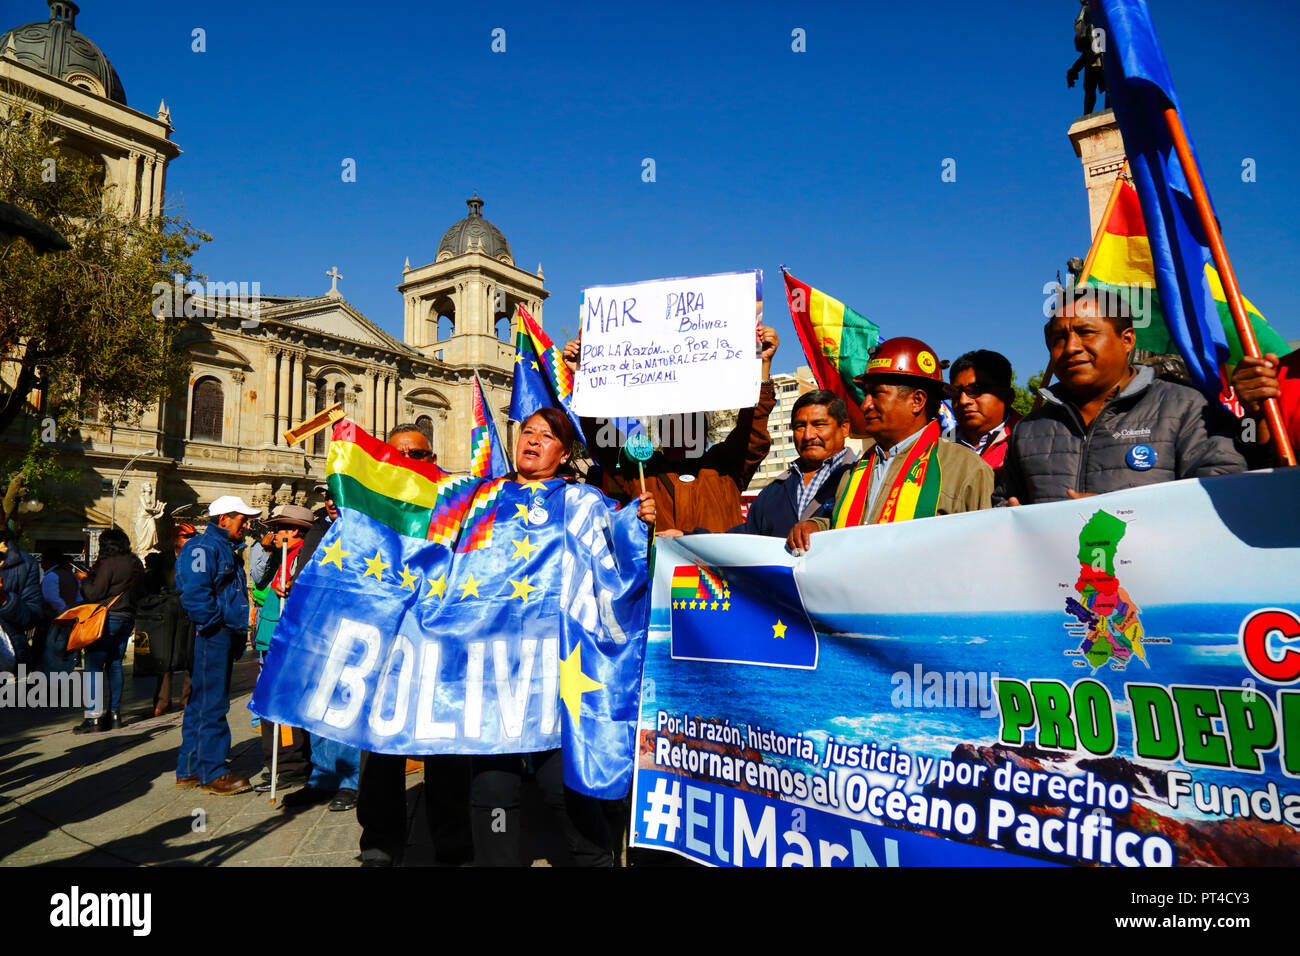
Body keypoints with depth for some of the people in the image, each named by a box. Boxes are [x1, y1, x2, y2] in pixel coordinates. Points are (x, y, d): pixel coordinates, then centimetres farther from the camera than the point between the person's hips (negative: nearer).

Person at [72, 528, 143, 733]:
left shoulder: (109, 564, -13)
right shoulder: (136, 563, 11)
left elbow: (94, 594, -14)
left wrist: (85, 579, 5)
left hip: (108, 618, -8)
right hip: (128, 617, 8)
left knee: (94, 665, -4)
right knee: (115, 665, 14)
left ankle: (93, 718, -7)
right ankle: (114, 714, 16)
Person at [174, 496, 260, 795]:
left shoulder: (225, 548, 21)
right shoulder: (204, 546, -11)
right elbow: (194, 591, -23)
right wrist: (214, 623, -18)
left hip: (224, 636, 11)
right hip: (212, 635, -11)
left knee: (202, 702, 15)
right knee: (212, 705, -5)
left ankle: (190, 768, 25)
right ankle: (213, 773, 1)